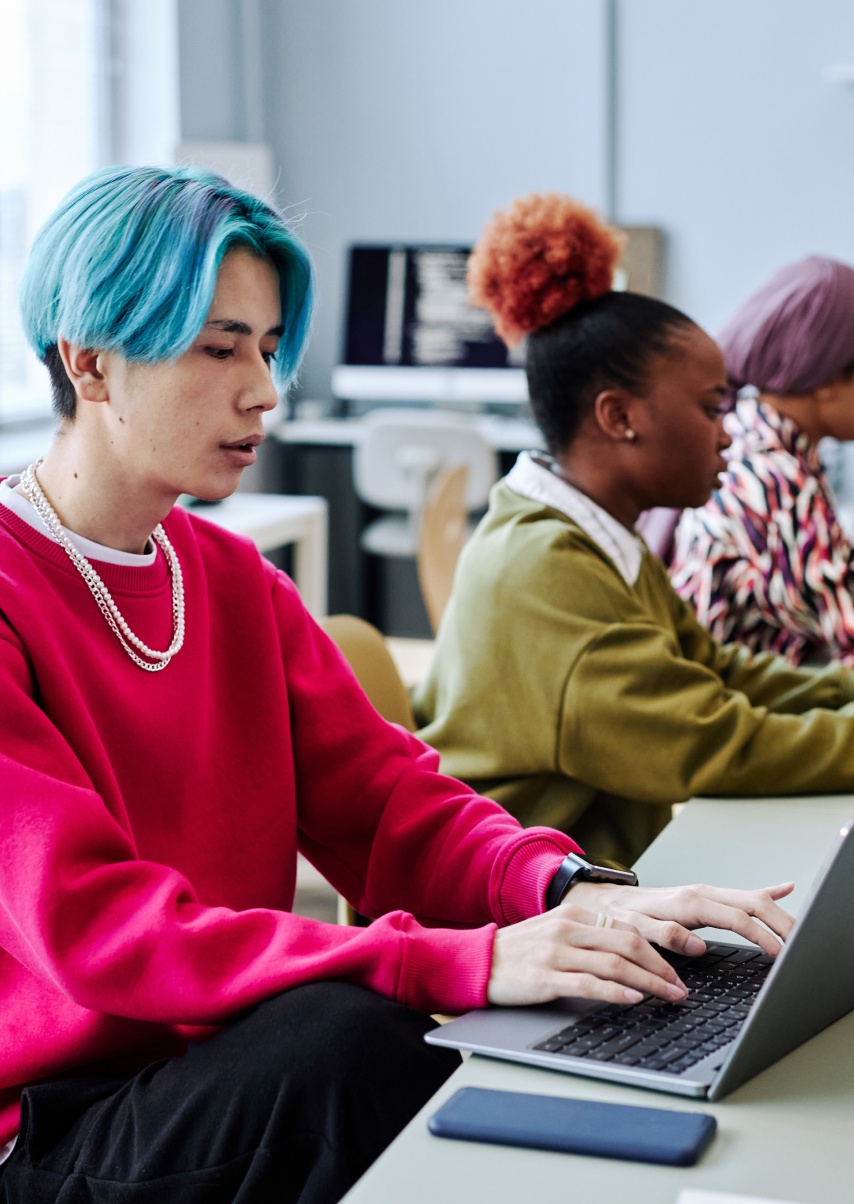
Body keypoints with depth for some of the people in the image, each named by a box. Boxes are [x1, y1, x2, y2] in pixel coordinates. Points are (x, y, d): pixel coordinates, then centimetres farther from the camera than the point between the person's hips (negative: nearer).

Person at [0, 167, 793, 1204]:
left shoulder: (234, 580, 11)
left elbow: (390, 806, 5)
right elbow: (92, 925, -24)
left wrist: (570, 891, -17)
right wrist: (464, 964, -32)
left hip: (227, 1064, 6)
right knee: (352, 1033, -33)